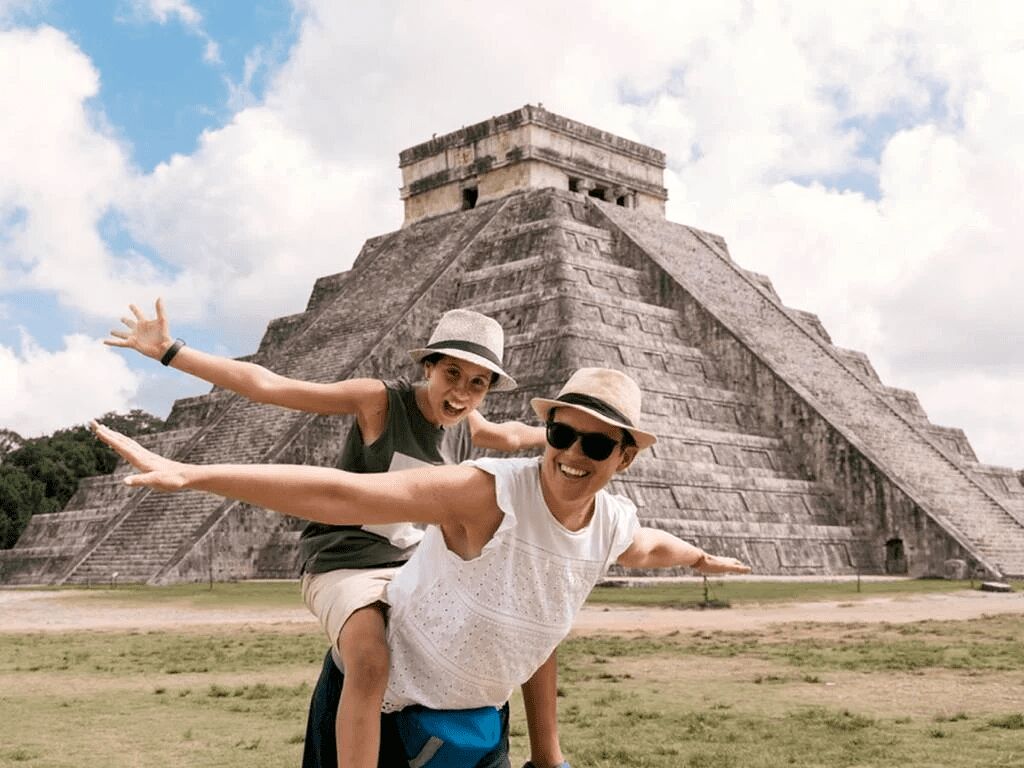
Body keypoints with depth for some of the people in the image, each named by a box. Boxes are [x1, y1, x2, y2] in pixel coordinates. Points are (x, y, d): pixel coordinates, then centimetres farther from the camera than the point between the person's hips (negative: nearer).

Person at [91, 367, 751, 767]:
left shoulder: (616, 523, -8)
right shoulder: (491, 493, -30)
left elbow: (648, 546, 19)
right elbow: (339, 495, -38)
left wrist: (700, 557, 39)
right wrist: (193, 475, -45)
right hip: (393, 702, -6)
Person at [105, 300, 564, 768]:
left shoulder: (466, 425, 2)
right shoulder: (380, 401, -16)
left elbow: (509, 436, 29)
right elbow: (267, 386, -22)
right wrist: (170, 352, -27)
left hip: (417, 568, 7)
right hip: (344, 569, -7)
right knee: (371, 663, -38)